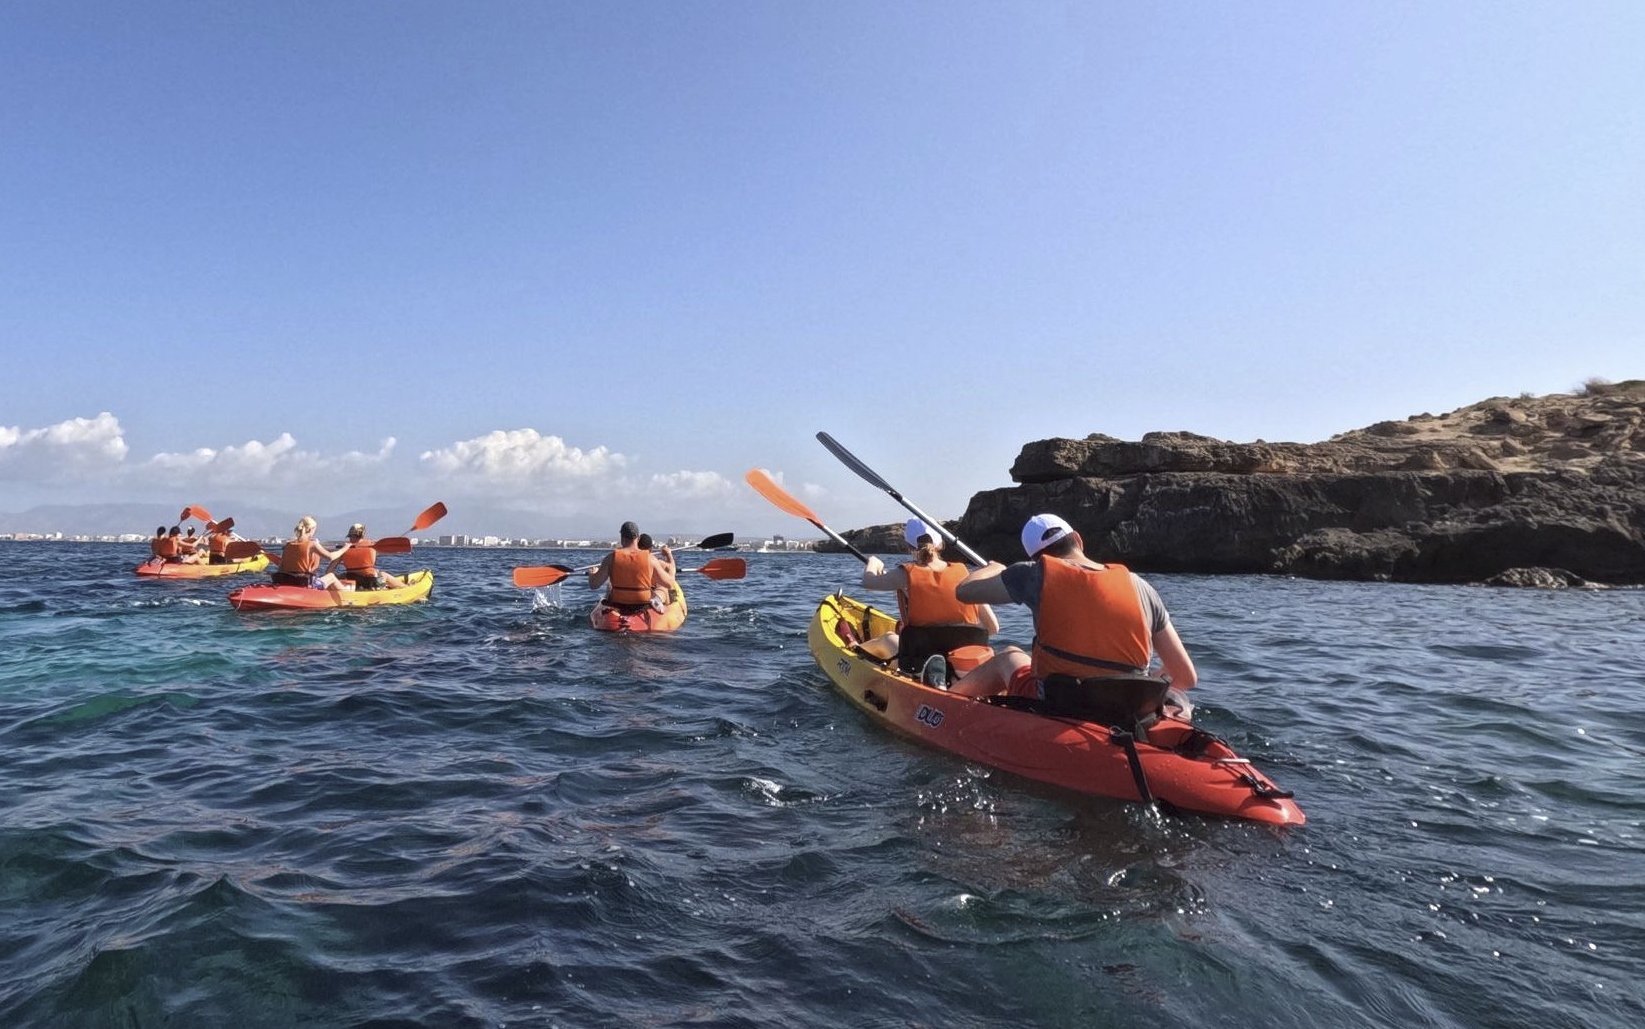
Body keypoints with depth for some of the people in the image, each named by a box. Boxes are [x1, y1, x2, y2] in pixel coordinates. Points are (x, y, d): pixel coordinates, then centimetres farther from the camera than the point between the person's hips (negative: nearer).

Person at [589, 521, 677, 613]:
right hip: (643, 607, -3)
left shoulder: (611, 558, -10)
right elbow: (670, 583, -2)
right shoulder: (650, 559, -11)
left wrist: (591, 573, 15)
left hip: (617, 607, 3)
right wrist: (670, 557, 11)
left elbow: (593, 585, -9)